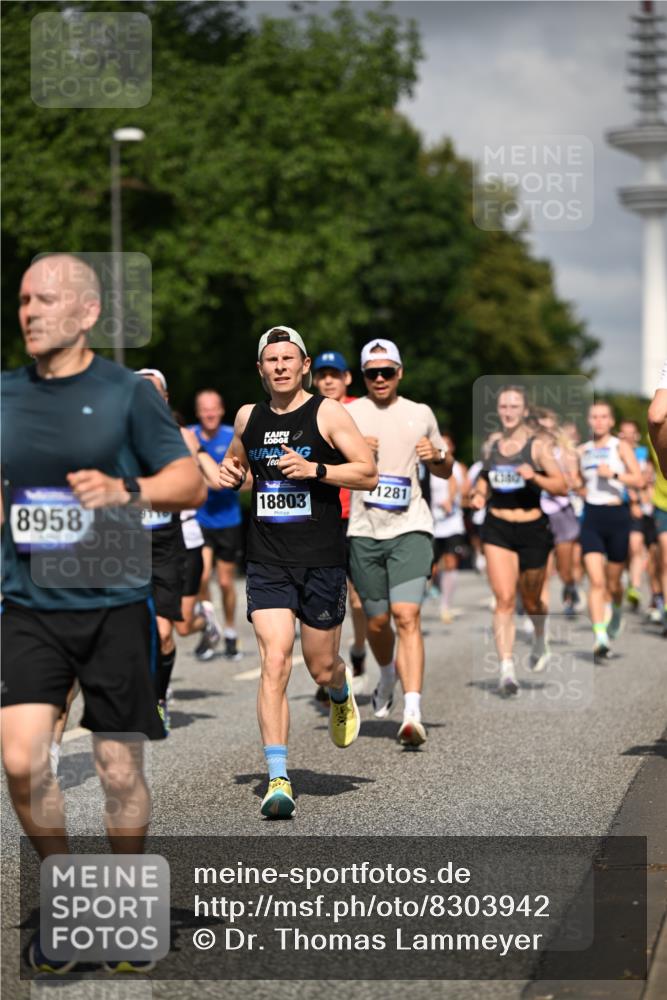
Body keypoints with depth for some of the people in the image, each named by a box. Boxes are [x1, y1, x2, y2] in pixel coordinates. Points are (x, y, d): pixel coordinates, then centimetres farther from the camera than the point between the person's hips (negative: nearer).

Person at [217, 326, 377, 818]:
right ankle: (278, 778, -13)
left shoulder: (328, 413, -3)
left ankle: (342, 692, 47)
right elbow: (235, 461, 29)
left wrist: (315, 470, -19)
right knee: (274, 664, -12)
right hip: (267, 562, 2)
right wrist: (231, 474, 6)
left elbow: (369, 473, -6)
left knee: (321, 668, 8)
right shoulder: (248, 417, 10)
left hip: (322, 560, -2)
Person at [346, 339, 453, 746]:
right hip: (364, 529, 1)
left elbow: (446, 471, 22)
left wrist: (437, 456, -1)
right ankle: (387, 677, 42)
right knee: (377, 621, 9)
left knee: (407, 615, -16)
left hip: (411, 528, -1)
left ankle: (413, 712, -23)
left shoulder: (421, 414, 12)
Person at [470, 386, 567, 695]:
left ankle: (540, 640, 47)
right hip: (497, 528, 2)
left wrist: (534, 477, -26)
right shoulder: (491, 443, 6)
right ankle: (506, 668, -15)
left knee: (530, 601, 13)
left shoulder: (537, 444, -6)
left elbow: (562, 486, -10)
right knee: (504, 599, -13)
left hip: (532, 529, -2)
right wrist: (480, 494, 3)